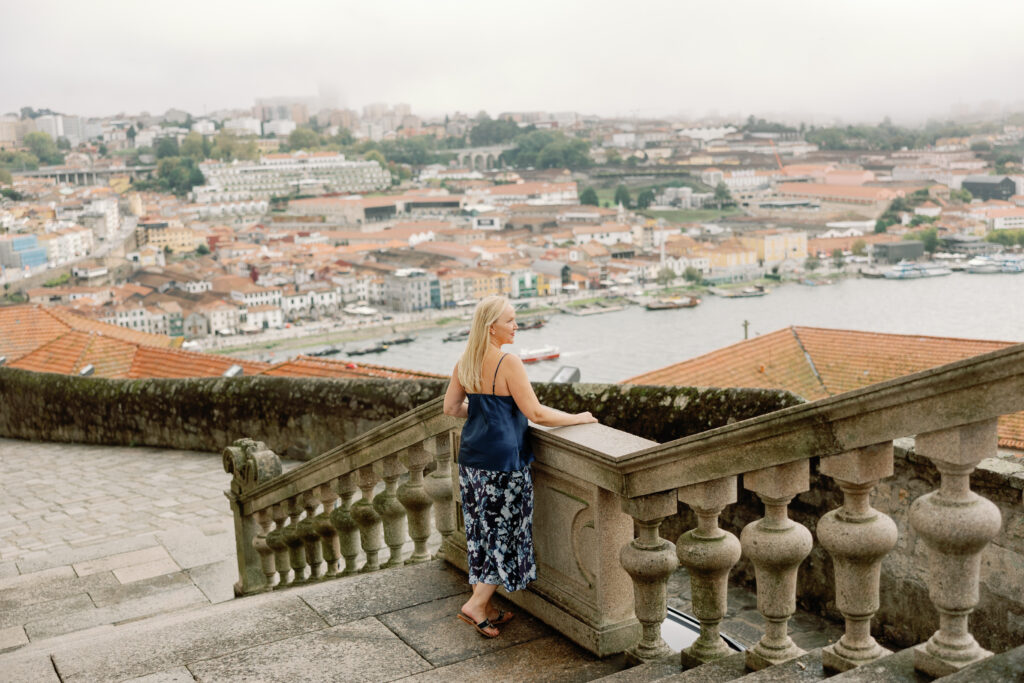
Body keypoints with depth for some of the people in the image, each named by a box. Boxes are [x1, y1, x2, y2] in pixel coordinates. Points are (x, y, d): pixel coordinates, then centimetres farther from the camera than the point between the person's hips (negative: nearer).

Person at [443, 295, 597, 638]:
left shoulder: (464, 363, 6)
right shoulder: (508, 362, -17)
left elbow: (450, 407, 14)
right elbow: (535, 413, -17)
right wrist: (577, 418, -5)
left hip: (471, 457, 8)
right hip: (503, 459, -8)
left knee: (481, 531, 14)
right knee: (506, 532, 4)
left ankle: (486, 608, 23)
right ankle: (476, 605, 4)